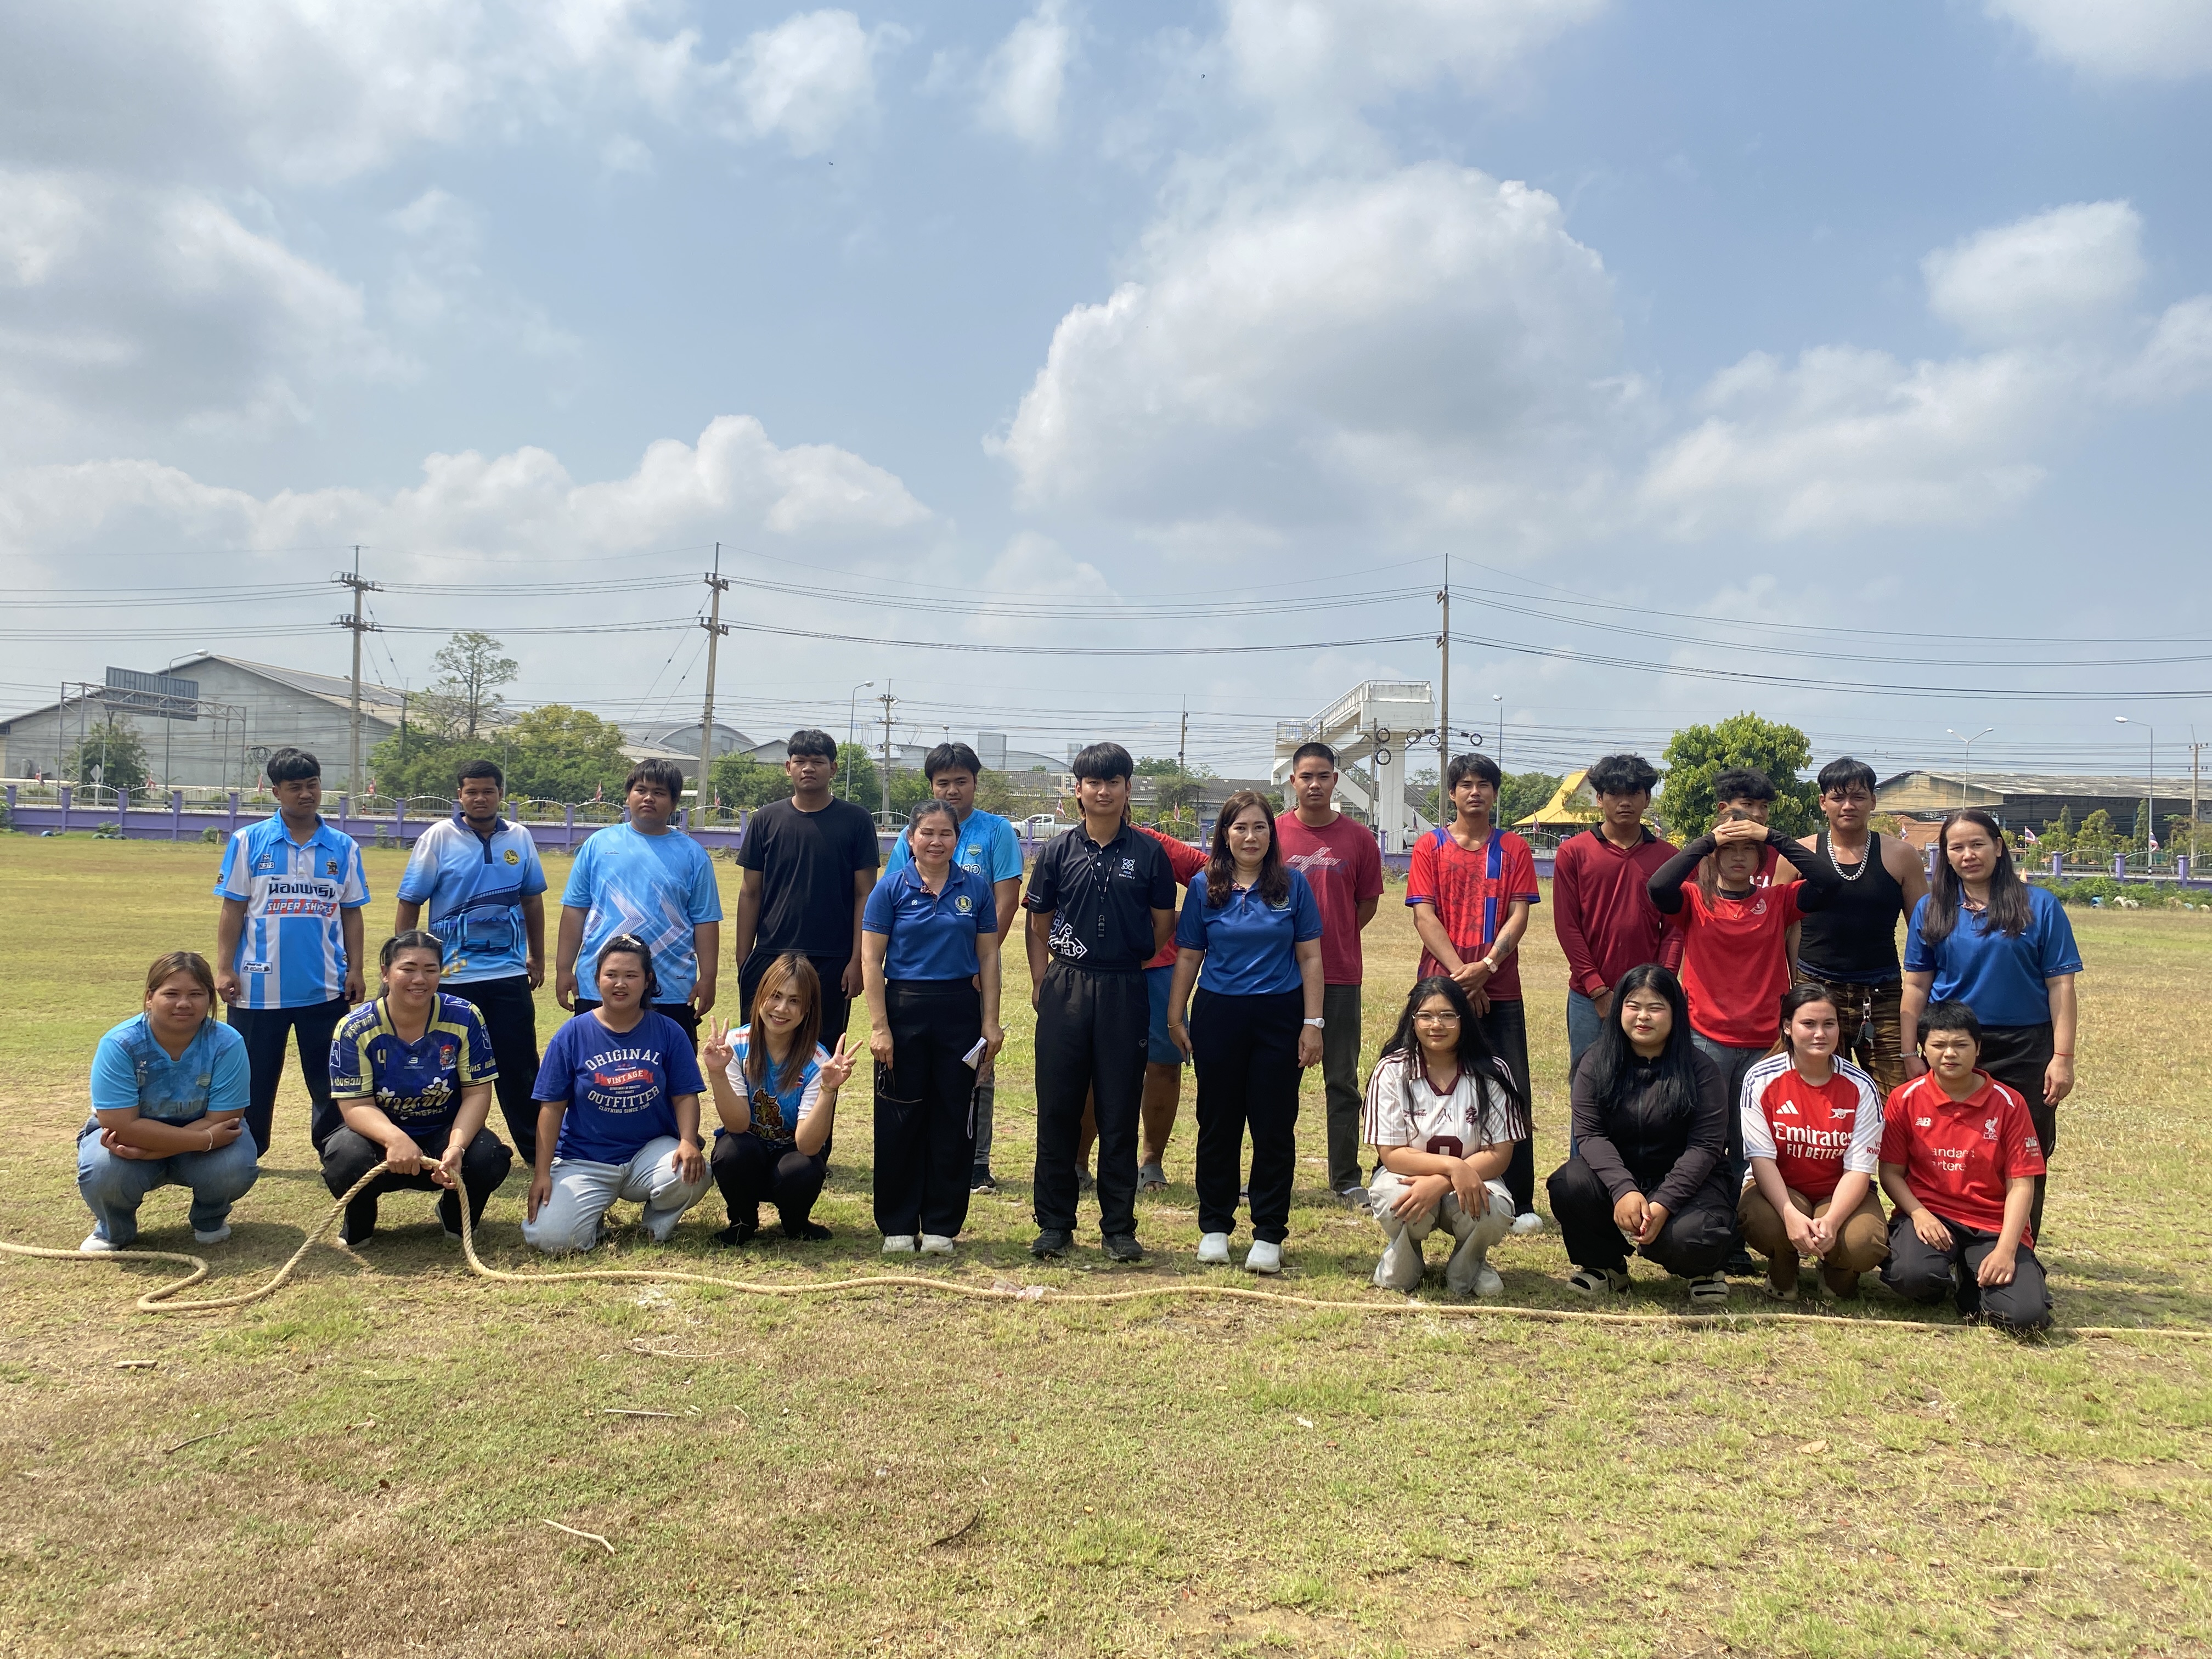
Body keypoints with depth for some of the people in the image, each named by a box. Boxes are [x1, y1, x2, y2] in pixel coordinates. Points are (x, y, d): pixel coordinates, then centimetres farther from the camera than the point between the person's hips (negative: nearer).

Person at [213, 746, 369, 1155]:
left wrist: (355, 970, 0)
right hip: (259, 987, -1)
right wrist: (224, 969, -6)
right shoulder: (248, 841, 1)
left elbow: (351, 914, 7)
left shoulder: (343, 847, 5)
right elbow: (233, 910, 1)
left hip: (326, 987, 1)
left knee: (331, 1080, 7)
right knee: (253, 1079, 9)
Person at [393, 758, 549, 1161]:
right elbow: (409, 905, -2)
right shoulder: (438, 838, -4)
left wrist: (538, 958, 15)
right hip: (451, 978, -2)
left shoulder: (519, 839, 4)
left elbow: (532, 900, 14)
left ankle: (537, 1149, 15)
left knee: (520, 1066, 6)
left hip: (509, 976, 2)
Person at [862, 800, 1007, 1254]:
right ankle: (897, 1224, 17)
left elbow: (988, 958, 7)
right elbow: (871, 961, -4)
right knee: (900, 1118, 4)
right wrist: (878, 1026, -10)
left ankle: (942, 1224, 17)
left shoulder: (976, 888, 4)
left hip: (960, 1010, 2)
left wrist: (991, 1021, 1)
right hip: (905, 1008, -1)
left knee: (954, 1116, 5)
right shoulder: (892, 888, -2)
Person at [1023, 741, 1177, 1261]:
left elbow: (1164, 924, 9)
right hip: (1065, 990, 1)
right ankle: (1055, 1224, 14)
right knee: (1057, 1109, 4)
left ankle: (1120, 1227, 14)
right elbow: (1038, 924, 8)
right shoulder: (1059, 849, 5)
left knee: (1120, 1113, 5)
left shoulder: (1148, 852, 2)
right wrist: (1041, 982, 2)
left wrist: (1126, 959, 7)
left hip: (1124, 993, -1)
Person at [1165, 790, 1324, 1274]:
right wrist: (1174, 1017, 6)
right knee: (1218, 1124, 9)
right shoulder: (1204, 886, 3)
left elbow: (1309, 957, 2)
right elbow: (1188, 956, 8)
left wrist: (1313, 1023, -3)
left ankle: (1269, 1234, 12)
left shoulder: (1292, 884, 1)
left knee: (1274, 1126, 2)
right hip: (1218, 1016, 1)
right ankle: (1215, 1226, 22)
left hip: (1279, 1017, -1)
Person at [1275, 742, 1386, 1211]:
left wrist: (1334, 938, 4)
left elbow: (1368, 903, 9)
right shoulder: (1272, 833, -1)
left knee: (1342, 1082, 7)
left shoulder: (1359, 839, 1)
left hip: (1340, 977, 0)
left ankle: (1346, 1178, 16)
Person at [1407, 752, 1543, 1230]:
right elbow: (1424, 916, -2)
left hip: (1500, 990, 0)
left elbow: (1519, 915, 0)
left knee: (1512, 1093, -2)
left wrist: (1487, 966, -15)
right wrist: (1460, 973, -13)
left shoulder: (1514, 848, 8)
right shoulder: (1430, 846, 6)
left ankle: (1520, 1202, 5)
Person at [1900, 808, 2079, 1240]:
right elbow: (1916, 985, 5)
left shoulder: (2040, 906, -2)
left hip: (2025, 1049, -1)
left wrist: (2063, 1057, -9)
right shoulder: (1931, 909, 4)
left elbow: (2060, 985, -3)